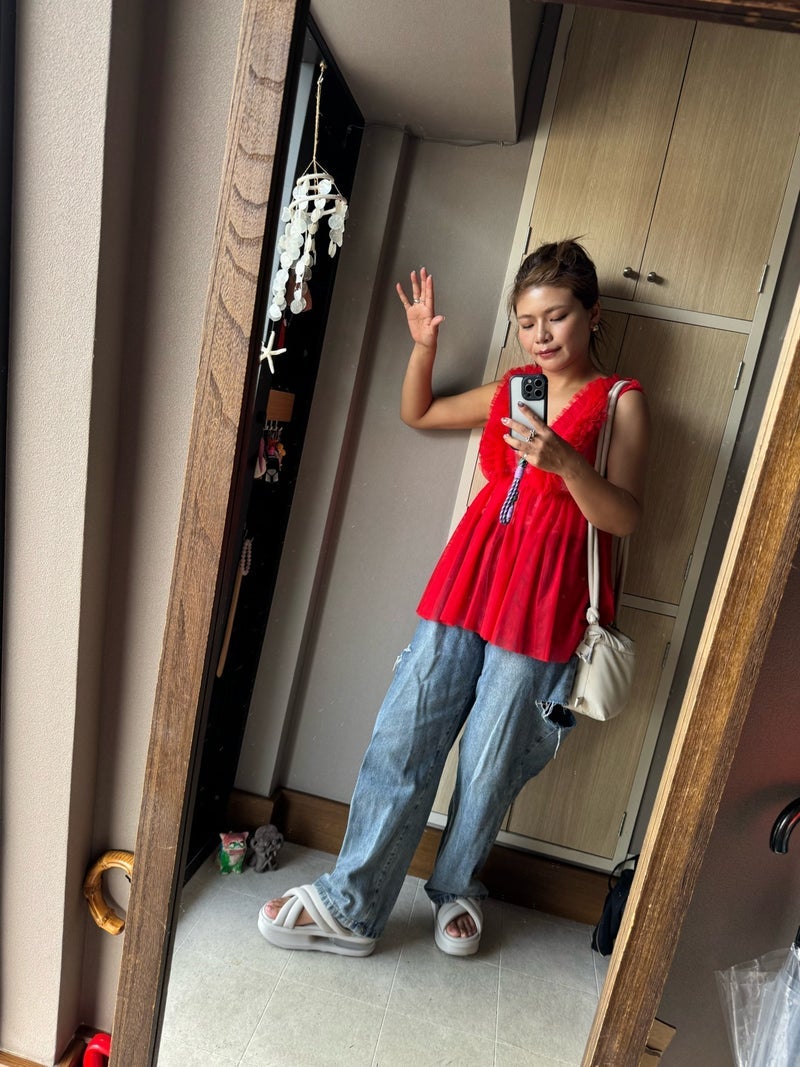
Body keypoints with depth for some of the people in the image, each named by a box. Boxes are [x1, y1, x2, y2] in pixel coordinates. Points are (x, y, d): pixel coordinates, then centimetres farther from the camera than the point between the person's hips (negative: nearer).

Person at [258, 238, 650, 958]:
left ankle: (457, 889, 35)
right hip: (467, 582, 4)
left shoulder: (621, 402, 1)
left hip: (541, 604, -4)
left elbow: (625, 517, -9)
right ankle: (351, 907, 17)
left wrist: (564, 460, -25)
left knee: (489, 764, 6)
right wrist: (424, 347, 11)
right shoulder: (509, 390, 15)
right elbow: (417, 413, 27)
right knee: (402, 742, 3)